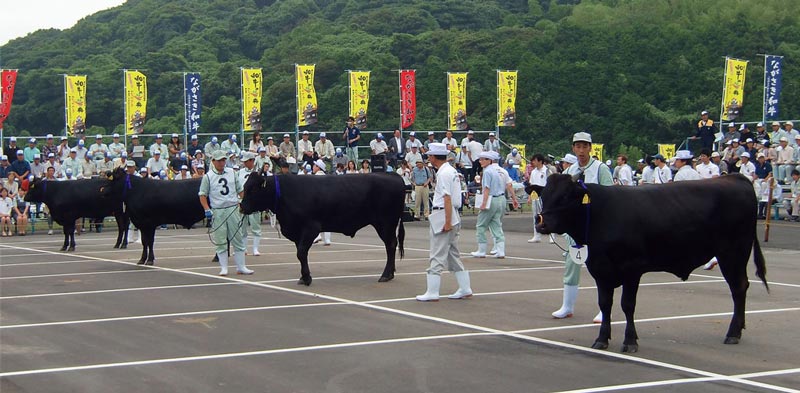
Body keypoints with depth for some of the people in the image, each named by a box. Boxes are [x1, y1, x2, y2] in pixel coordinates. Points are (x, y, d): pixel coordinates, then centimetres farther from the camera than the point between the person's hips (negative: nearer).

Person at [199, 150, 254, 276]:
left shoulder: (231, 173, 10)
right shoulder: (208, 177, 0)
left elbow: (240, 190, 16)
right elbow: (202, 195, 0)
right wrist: (207, 210, -10)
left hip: (233, 209, 3)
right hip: (217, 211, -3)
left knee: (238, 239, 3)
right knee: (220, 241, 0)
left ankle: (241, 267, 8)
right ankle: (223, 268, 6)